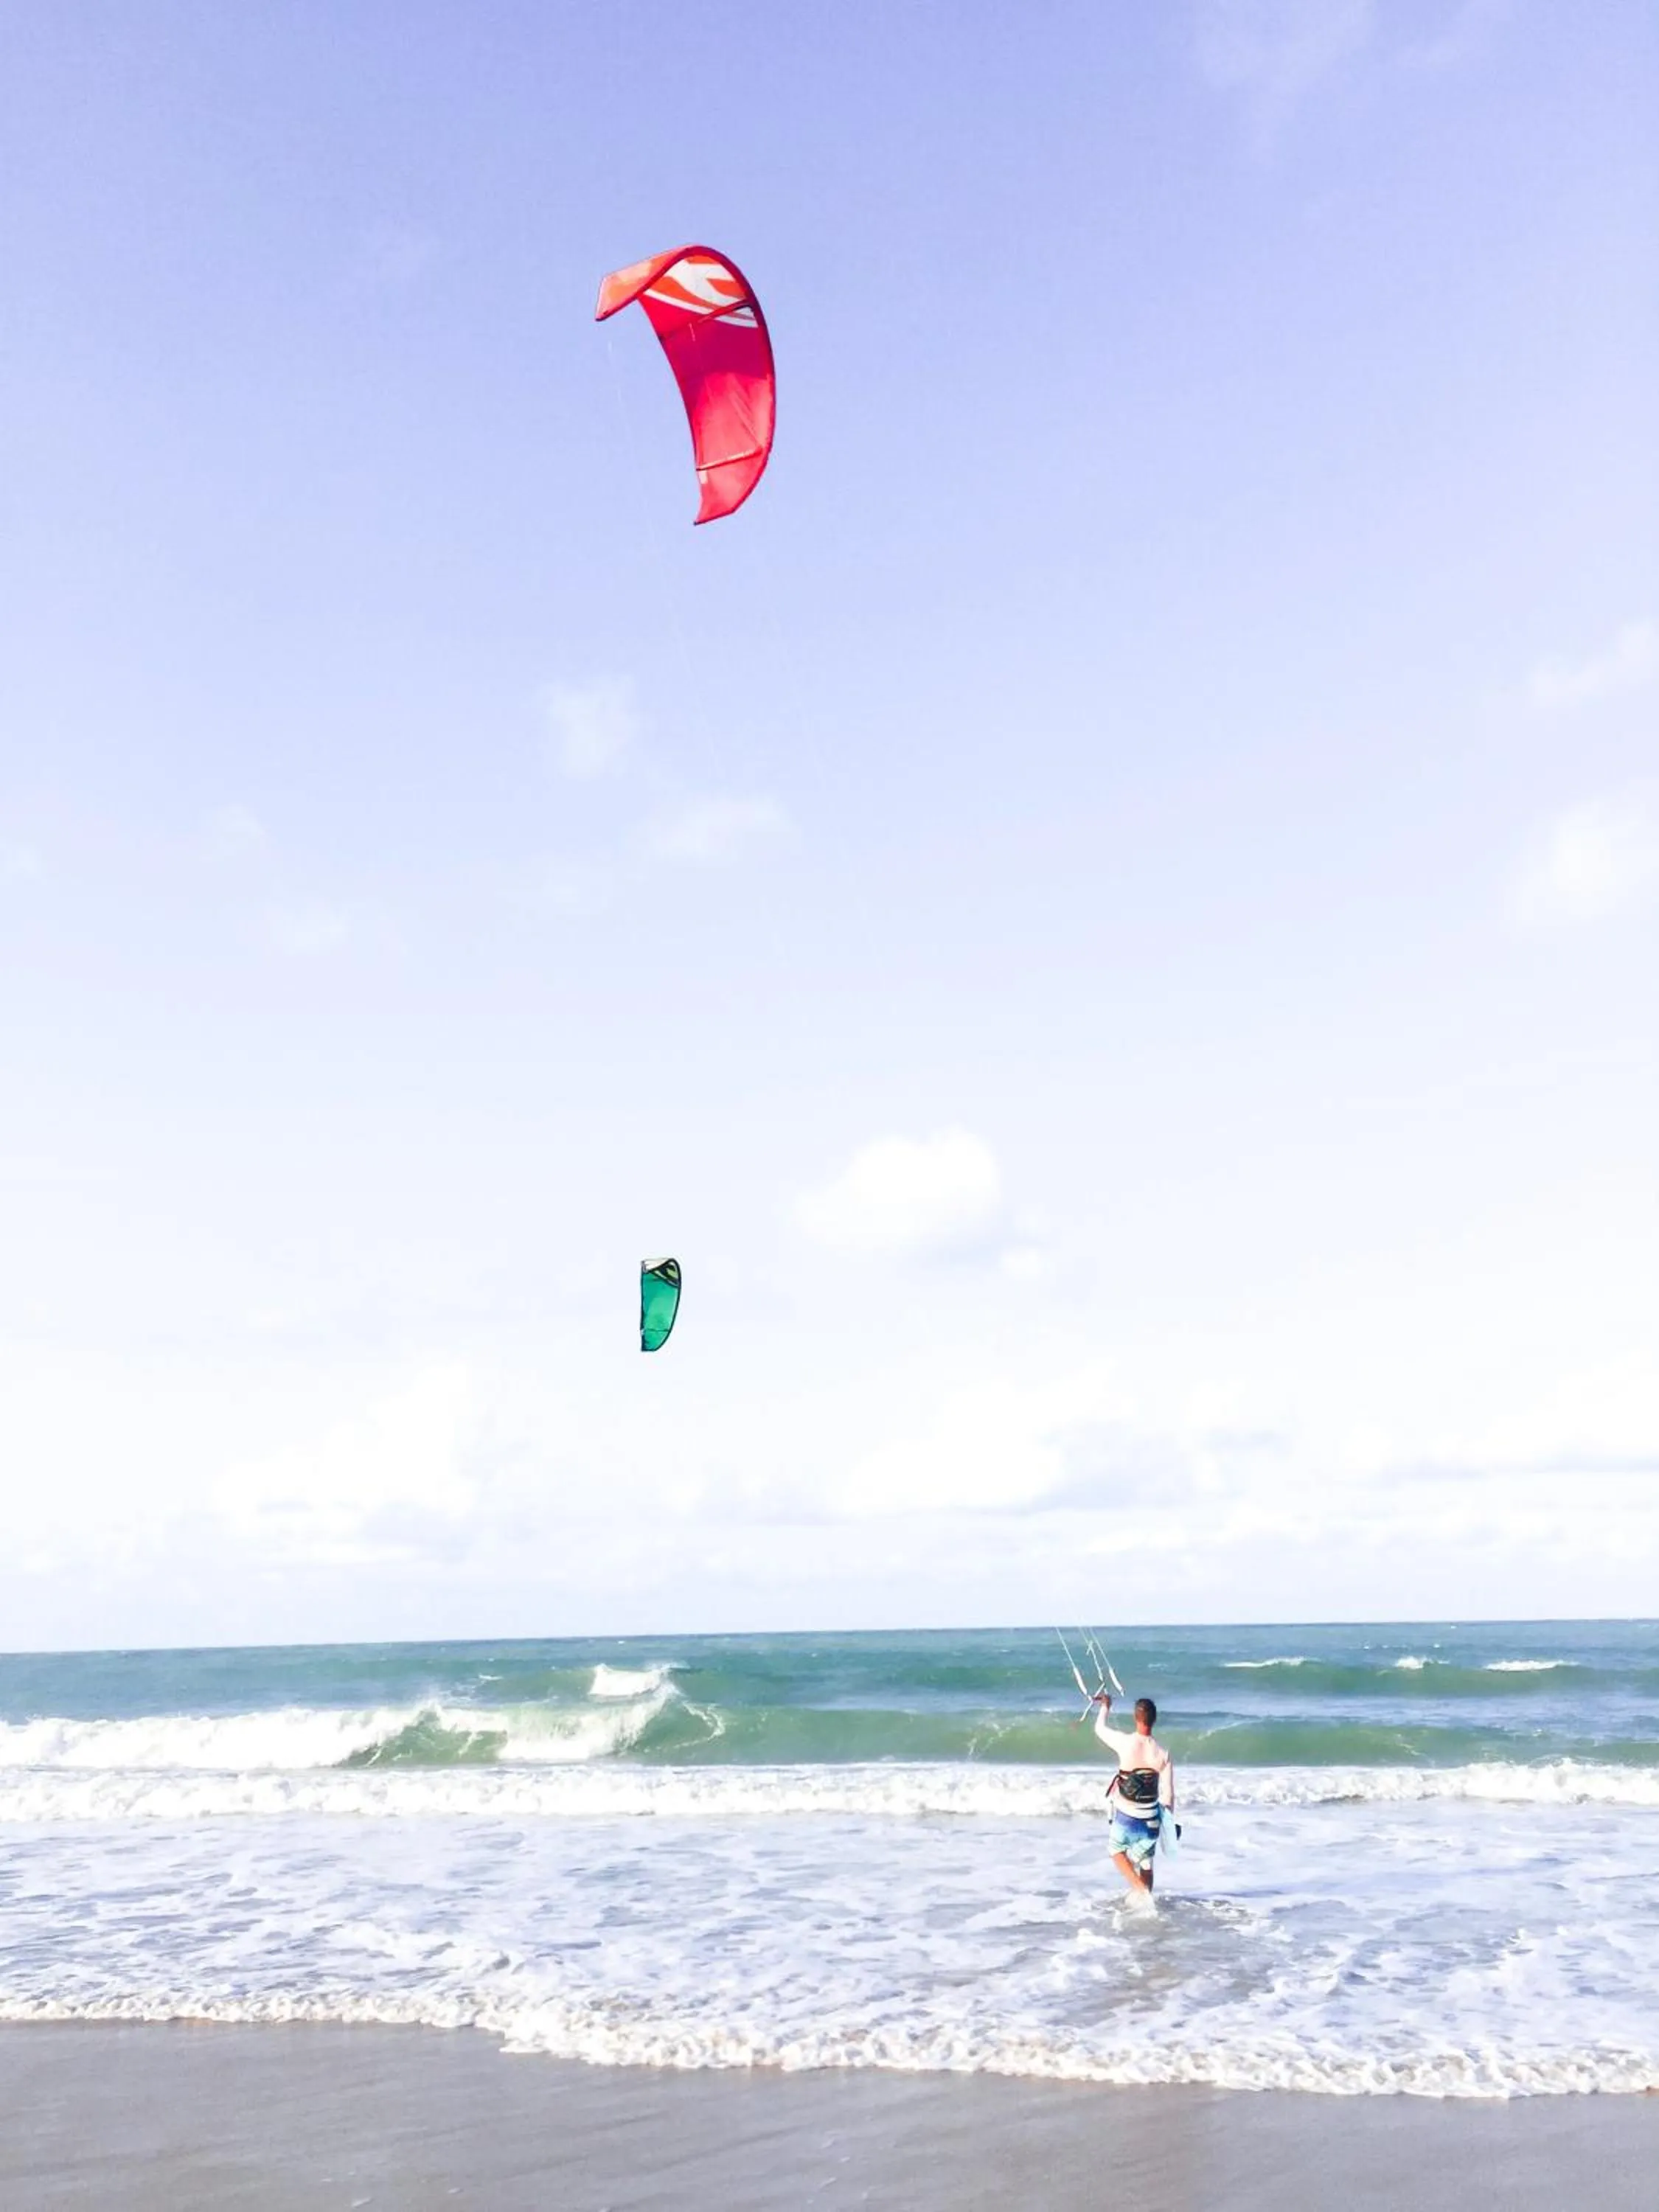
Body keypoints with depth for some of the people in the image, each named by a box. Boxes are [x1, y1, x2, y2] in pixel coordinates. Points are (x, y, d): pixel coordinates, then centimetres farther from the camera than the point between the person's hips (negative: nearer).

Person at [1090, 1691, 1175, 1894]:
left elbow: (1100, 1729, 1)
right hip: (1151, 1819, 2)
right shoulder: (1163, 1754, -11)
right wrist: (1170, 1822, 9)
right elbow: (1168, 1794, -6)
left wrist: (1105, 1706, 20)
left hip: (1126, 1816, -2)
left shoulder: (1125, 1742, -19)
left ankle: (1140, 1888, 1)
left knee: (1118, 1850, 21)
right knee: (1146, 1862, 19)